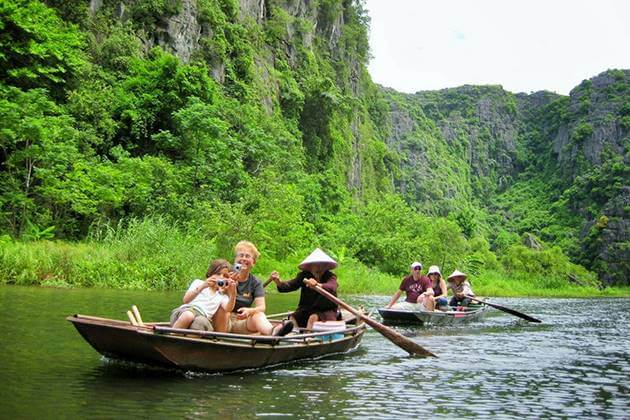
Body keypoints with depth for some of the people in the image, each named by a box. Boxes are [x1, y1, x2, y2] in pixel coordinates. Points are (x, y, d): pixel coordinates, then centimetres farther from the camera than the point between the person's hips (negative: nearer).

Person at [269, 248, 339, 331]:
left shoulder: (331, 277, -9)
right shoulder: (304, 276, 1)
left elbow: (332, 288, -32)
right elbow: (290, 285, -13)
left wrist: (318, 285, -54)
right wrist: (279, 282, -36)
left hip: (326, 311, -3)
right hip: (306, 309, 3)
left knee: (313, 317, -32)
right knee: (293, 318, -22)